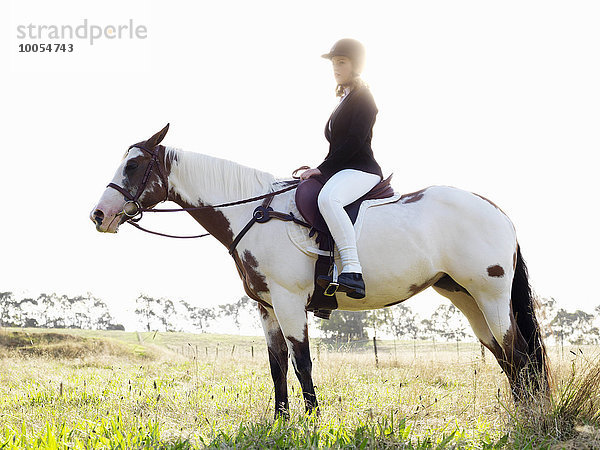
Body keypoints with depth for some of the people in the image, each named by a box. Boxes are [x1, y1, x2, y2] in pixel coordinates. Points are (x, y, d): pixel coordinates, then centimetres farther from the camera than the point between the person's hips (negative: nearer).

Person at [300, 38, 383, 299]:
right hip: (341, 171, 11)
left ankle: (353, 271, -51)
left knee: (328, 199, -40)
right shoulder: (346, 99, 25)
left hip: (361, 170, -11)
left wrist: (323, 168, -17)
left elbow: (354, 141, -16)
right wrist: (319, 169, 13)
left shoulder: (362, 97, -4)